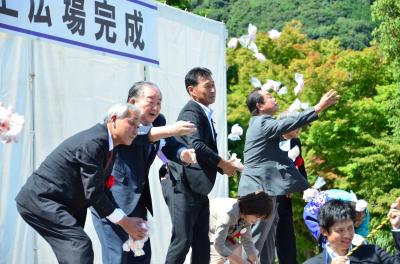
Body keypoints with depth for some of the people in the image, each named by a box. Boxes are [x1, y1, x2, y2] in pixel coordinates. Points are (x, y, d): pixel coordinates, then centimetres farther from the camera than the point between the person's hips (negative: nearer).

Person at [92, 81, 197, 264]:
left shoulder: (158, 121, 5)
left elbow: (169, 147, -7)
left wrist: (184, 153, -29)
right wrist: (168, 130, -46)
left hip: (137, 202, 7)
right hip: (110, 201, -7)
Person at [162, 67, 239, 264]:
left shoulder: (204, 114, 16)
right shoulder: (191, 113, -13)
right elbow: (196, 146, -27)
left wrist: (224, 166, 3)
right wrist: (223, 164, -15)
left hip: (198, 189, 10)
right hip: (183, 188, -10)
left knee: (202, 245, 10)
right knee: (182, 241, -9)